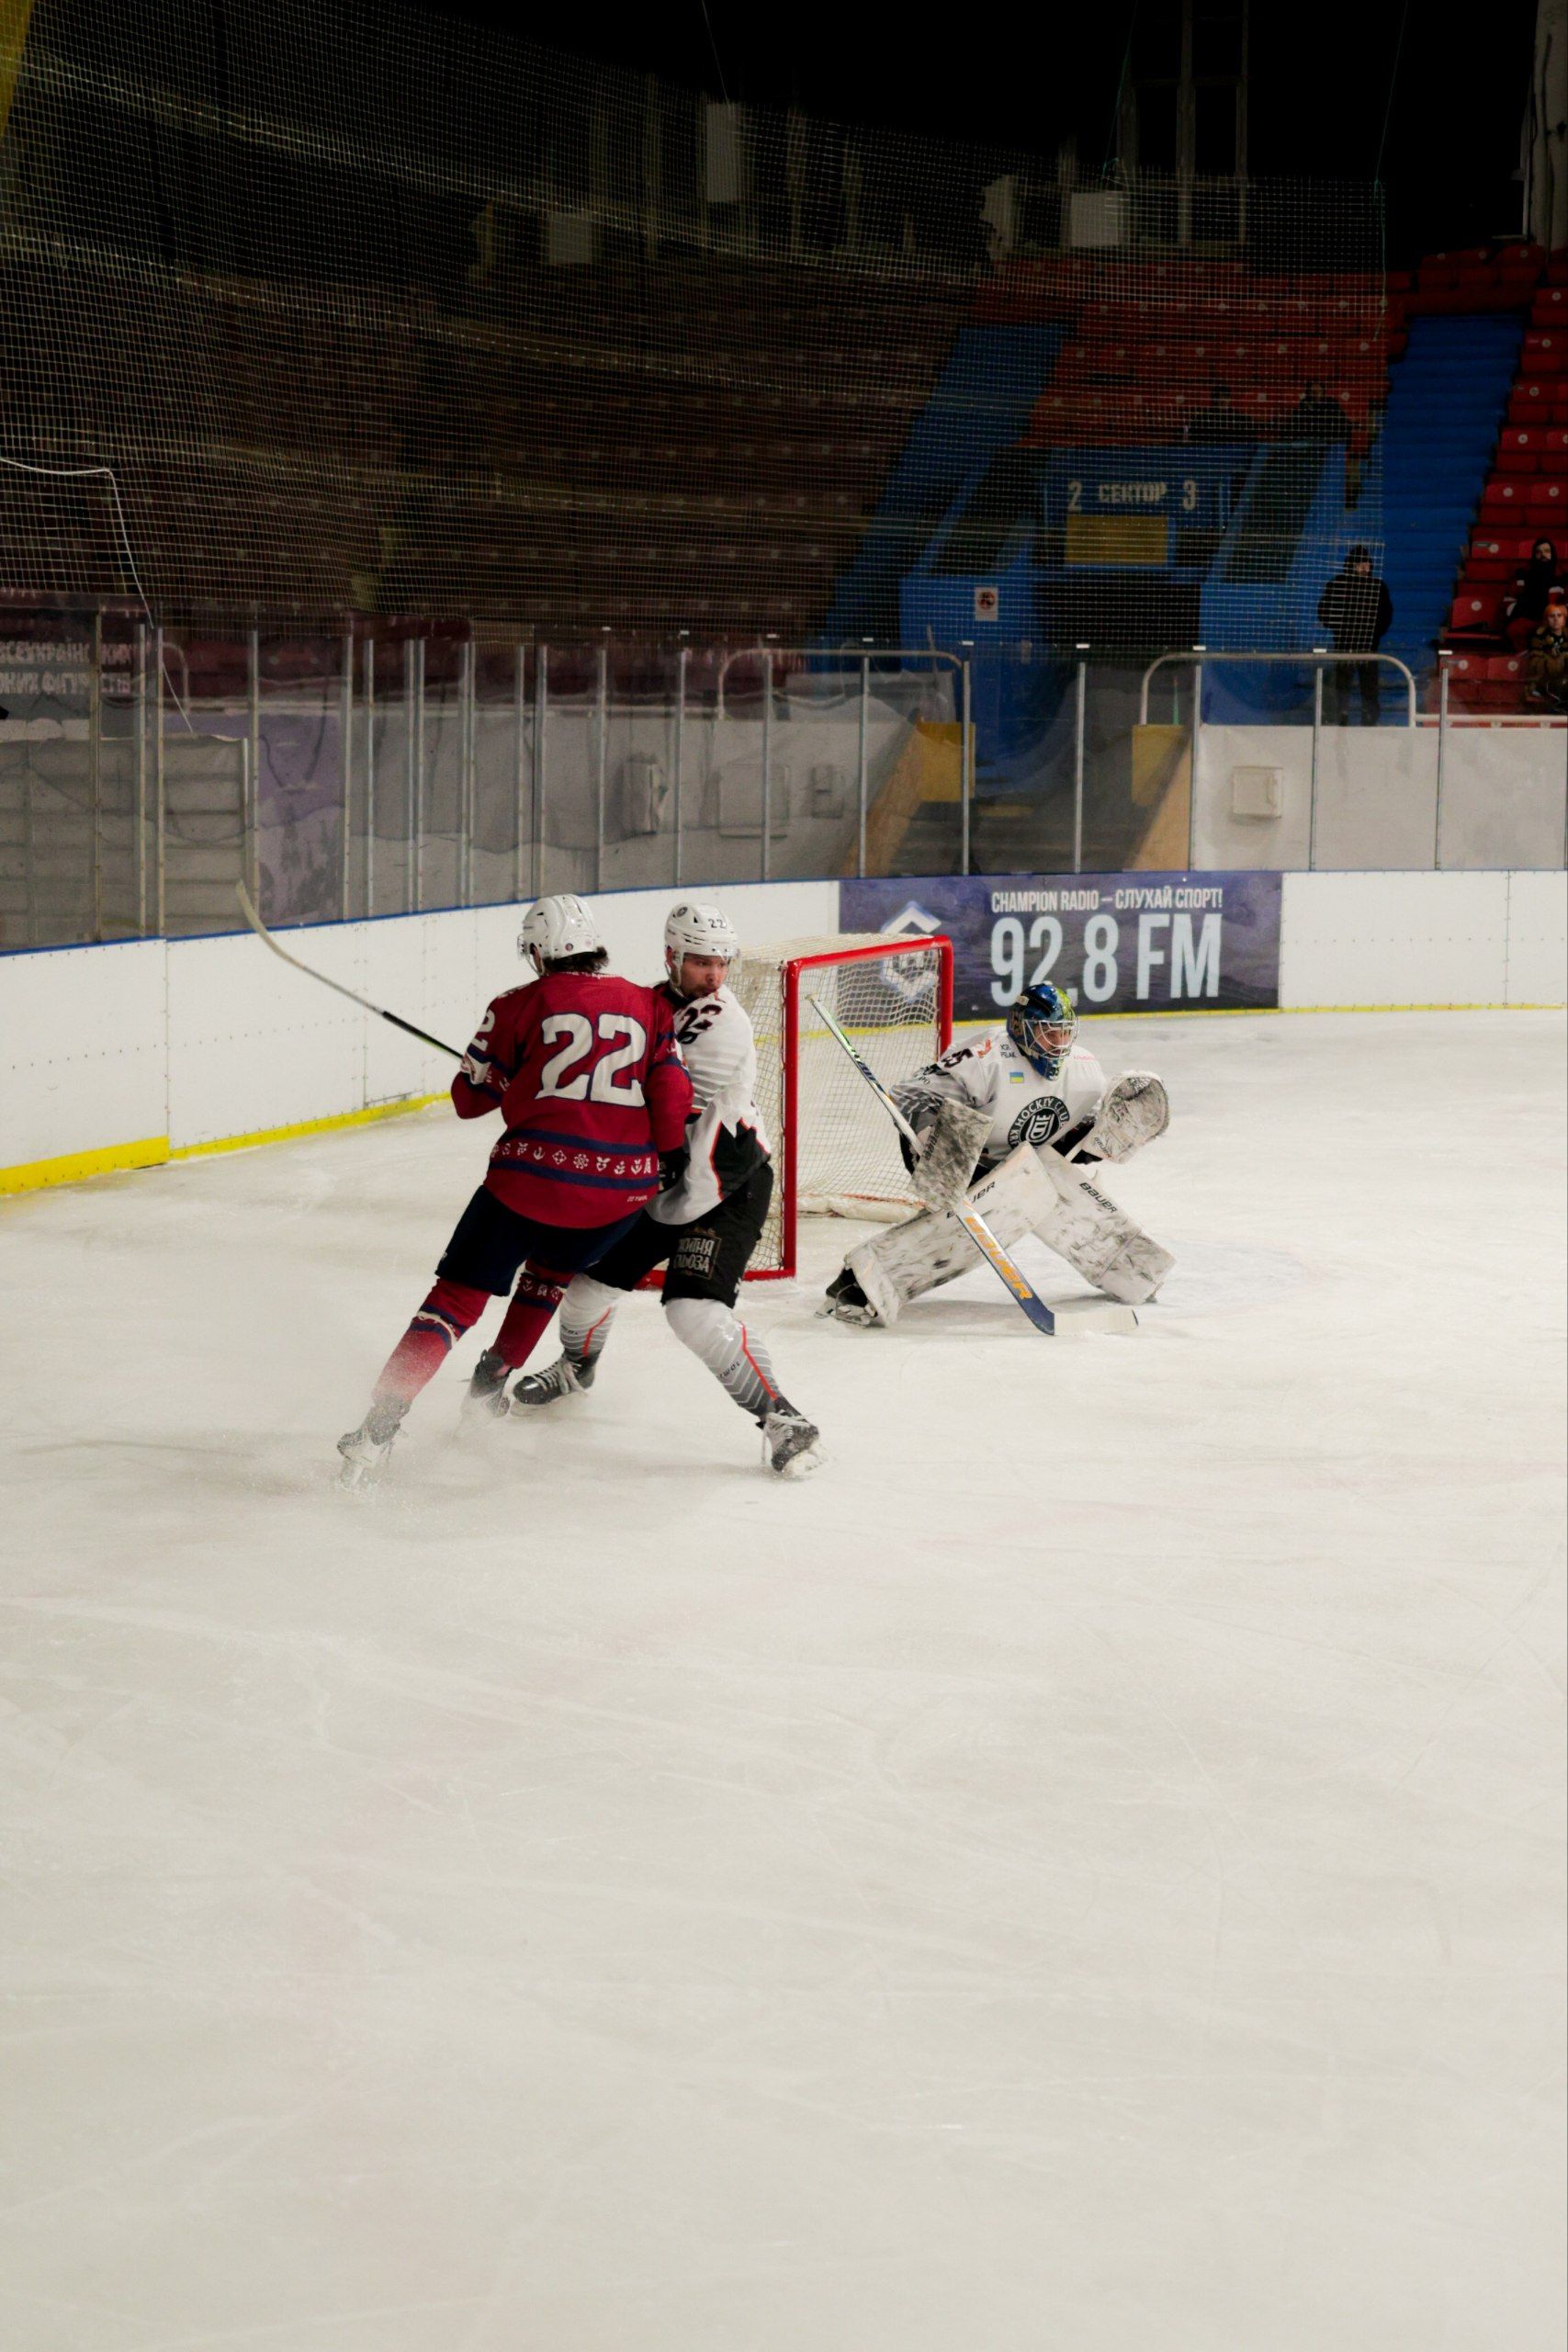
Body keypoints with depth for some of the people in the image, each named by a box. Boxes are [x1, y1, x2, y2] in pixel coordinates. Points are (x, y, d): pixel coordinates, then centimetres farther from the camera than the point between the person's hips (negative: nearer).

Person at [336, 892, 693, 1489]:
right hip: (622, 1190, 3)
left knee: (459, 1296, 1)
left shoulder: (521, 1005, 3)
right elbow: (673, 1092, 3)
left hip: (533, 1175, -3)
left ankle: (380, 1427, -12)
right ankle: (493, 1380, 35)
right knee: (552, 1270, 33)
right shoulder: (650, 1007, 10)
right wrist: (673, 1165, 15)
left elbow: (469, 1098, 7)